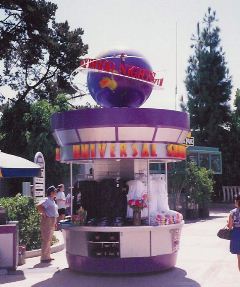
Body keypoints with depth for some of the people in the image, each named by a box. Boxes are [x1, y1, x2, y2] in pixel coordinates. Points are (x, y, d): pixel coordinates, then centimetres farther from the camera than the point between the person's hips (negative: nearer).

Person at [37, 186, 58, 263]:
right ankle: (43, 258, -3)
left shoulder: (52, 201, 15)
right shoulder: (47, 200, -15)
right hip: (47, 221, -10)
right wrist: (43, 213, -19)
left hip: (52, 221, 10)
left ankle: (47, 256, 23)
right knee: (46, 240, -7)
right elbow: (39, 206, -29)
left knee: (49, 240, 15)